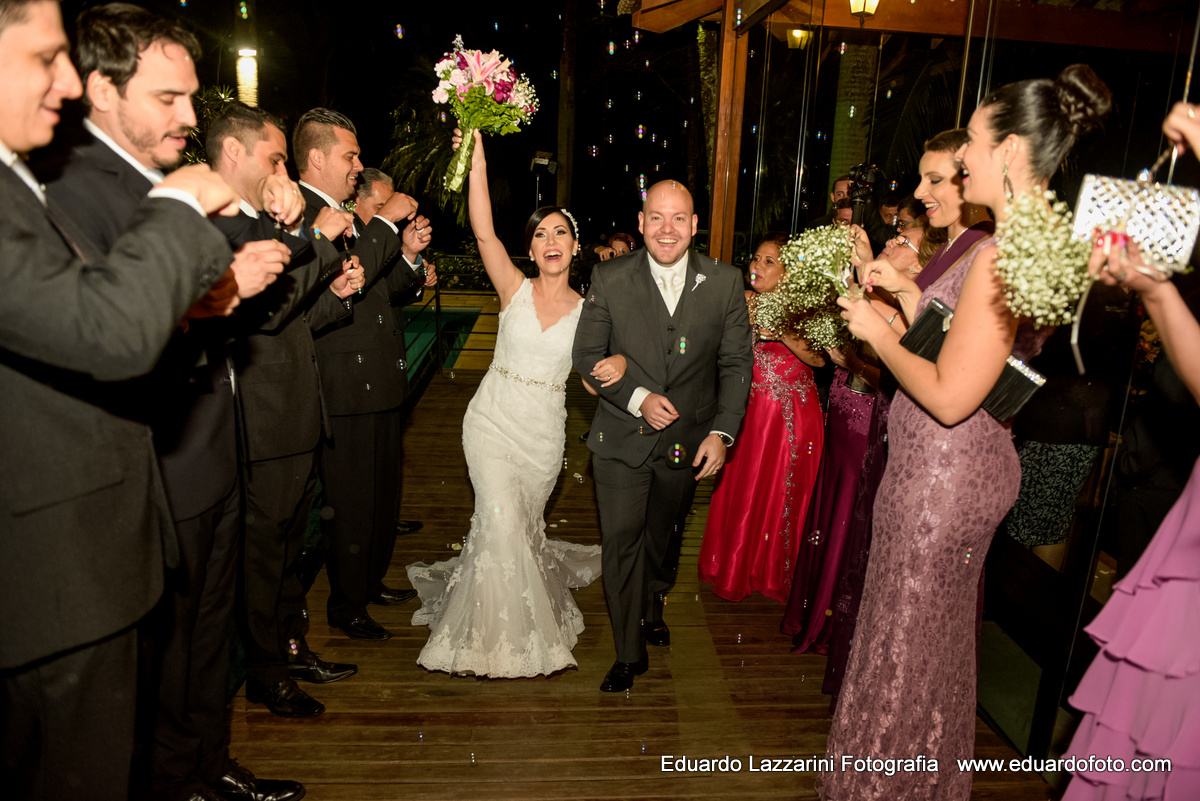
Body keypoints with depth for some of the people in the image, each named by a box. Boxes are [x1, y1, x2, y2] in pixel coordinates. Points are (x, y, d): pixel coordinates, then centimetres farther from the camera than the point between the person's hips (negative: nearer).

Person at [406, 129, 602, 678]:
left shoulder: (588, 309, 0)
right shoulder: (515, 288, -5)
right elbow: (483, 232, -21)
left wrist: (617, 365, -20)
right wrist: (477, 156, -29)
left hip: (545, 431, 2)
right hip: (493, 419, -1)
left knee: (524, 524, 14)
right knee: (501, 520, -14)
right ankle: (498, 630, 10)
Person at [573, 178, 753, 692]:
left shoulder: (726, 283, -7)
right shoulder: (609, 279, -9)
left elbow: (737, 362, -3)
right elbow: (587, 355, -6)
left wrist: (722, 432, -12)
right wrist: (638, 398, -20)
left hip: (687, 439, 2)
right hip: (622, 438, -2)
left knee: (664, 535, 21)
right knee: (621, 540, -1)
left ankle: (653, 606, 52)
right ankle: (629, 654, 18)